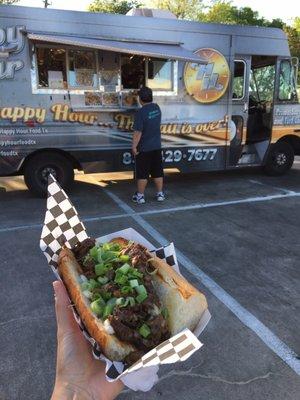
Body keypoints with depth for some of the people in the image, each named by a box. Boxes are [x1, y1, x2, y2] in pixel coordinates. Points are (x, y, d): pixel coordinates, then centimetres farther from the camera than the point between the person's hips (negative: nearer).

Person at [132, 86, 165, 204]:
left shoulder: (140, 112, -19)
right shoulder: (157, 108, 1)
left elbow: (138, 132, -20)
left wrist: (134, 146, -13)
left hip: (144, 148, -6)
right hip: (157, 146, 6)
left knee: (142, 173, 5)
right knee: (158, 171, 14)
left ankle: (140, 196, 15)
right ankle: (160, 194, 22)